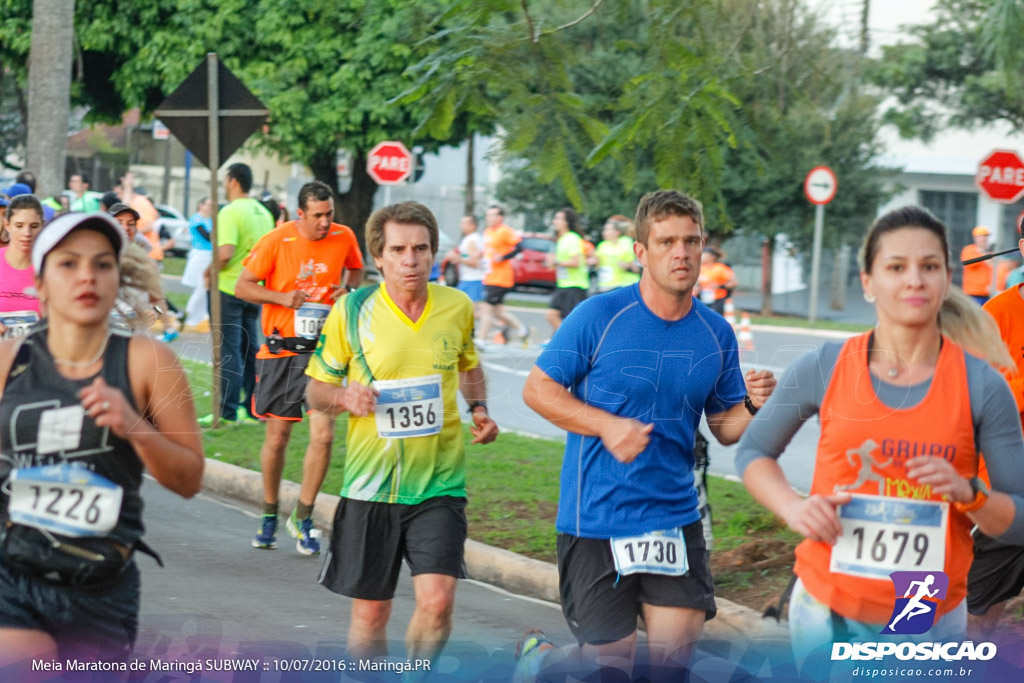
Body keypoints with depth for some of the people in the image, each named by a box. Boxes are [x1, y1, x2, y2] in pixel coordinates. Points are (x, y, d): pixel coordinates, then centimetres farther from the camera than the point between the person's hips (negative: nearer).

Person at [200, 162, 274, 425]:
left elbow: (225, 254, -24)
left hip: (229, 288, -8)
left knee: (228, 350, -5)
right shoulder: (264, 213, 11)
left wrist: (210, 269, -8)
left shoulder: (230, 212, -15)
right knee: (250, 349, 13)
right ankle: (253, 409, 15)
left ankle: (227, 411, -6)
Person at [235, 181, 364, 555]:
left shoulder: (344, 237, 0)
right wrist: (283, 297, -16)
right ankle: (269, 516, 27)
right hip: (280, 351, -1)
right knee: (277, 437, 6)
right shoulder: (276, 241, -8)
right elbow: (243, 286, -2)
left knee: (323, 436, -11)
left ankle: (302, 518, 5)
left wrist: (347, 286, 0)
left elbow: (355, 268, 22)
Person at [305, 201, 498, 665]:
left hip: (439, 482, 1)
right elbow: (315, 390, 5)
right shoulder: (352, 310, -4)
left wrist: (479, 408, 5)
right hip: (370, 483, 0)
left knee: (437, 601, -15)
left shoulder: (457, 306, 2)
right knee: (369, 613, 6)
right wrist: (344, 397, -17)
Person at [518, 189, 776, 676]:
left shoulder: (717, 334, 4)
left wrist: (754, 406, -12)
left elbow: (725, 428, 10)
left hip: (675, 520, 4)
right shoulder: (599, 316, -9)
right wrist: (606, 426, -17)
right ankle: (537, 659, 32)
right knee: (612, 659, 0)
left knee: (675, 653, 1)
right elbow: (537, 388, -5)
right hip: (595, 520, -4)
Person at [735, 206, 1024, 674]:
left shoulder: (982, 387, -4)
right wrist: (793, 507, -9)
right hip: (828, 612, 0)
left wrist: (968, 494, -20)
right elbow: (752, 452, 10)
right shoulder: (824, 370, -4)